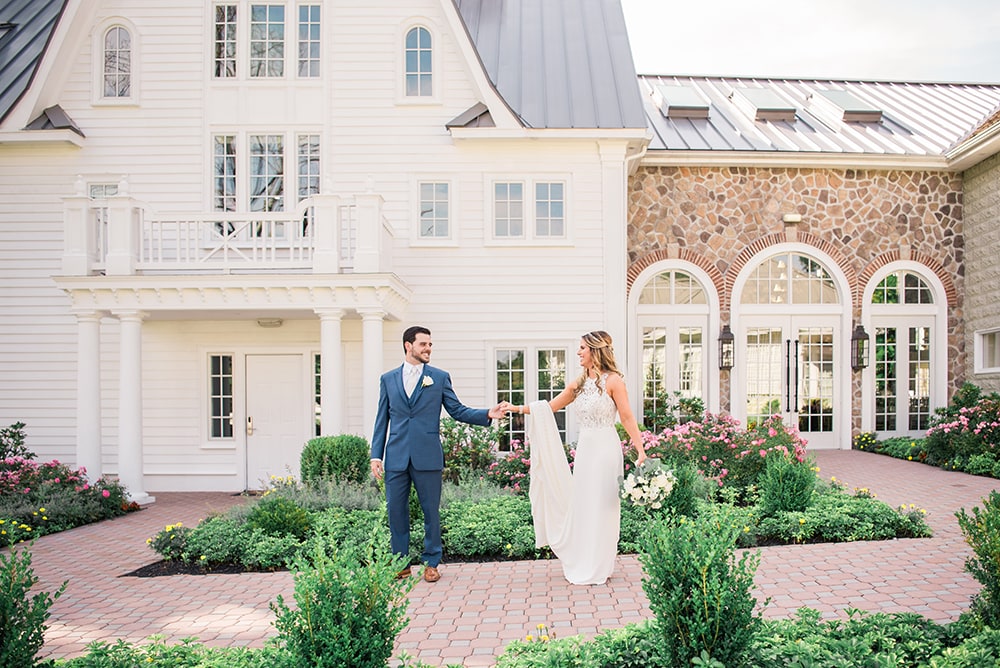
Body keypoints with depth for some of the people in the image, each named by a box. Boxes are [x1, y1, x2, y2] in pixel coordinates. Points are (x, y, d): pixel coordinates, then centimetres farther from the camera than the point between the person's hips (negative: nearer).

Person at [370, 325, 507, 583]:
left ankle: (431, 562, 20)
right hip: (396, 457, 2)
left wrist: (488, 414, -11)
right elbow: (382, 420, 10)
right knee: (396, 511, 7)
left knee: (431, 510, 5)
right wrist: (376, 455, 3)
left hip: (427, 456, -1)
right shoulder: (388, 379, 9)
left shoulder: (440, 377, 5)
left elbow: (457, 410, 3)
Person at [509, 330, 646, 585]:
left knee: (602, 506, 1)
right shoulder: (578, 384, 10)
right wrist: (517, 408, 8)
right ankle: (583, 565, 22)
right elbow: (549, 407, 15)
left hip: (605, 449, -6)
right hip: (584, 449, 6)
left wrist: (640, 450, -15)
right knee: (581, 505, 9)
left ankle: (599, 568, 14)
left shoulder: (613, 381, -8)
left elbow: (627, 417, -9)